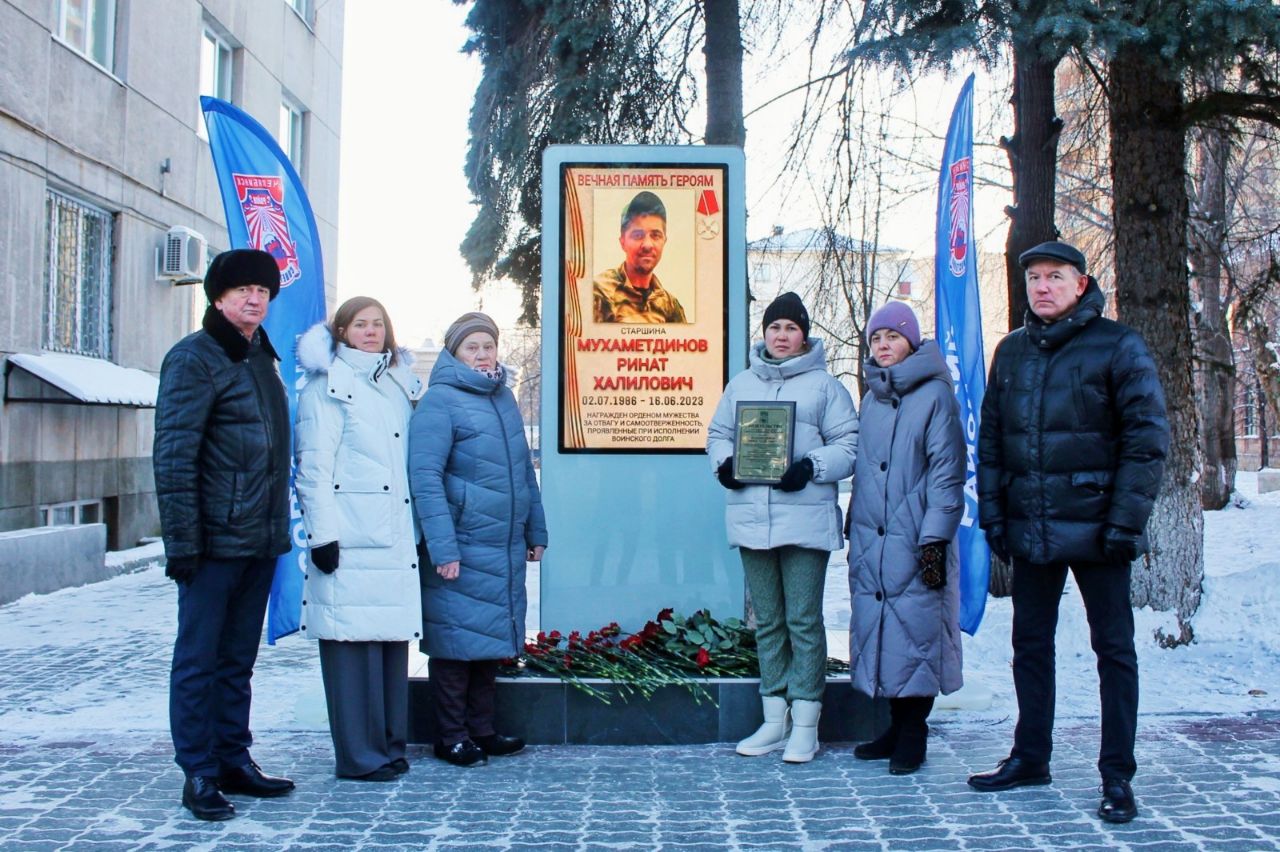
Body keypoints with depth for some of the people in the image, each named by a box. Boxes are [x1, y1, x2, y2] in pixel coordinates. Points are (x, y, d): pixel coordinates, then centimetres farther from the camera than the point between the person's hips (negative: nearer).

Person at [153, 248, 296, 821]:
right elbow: (173, 456, -13)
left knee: (239, 659, 14)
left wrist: (279, 526, 16)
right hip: (215, 539, -7)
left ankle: (234, 761, 24)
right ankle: (199, 774, 10)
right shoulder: (194, 358, -8)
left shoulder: (261, 358, 16)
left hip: (260, 540, 8)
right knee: (199, 658, 2)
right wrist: (182, 540, -18)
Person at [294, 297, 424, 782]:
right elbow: (314, 466, -7)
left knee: (393, 639, 9)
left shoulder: (399, 385, 20)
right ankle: (359, 755, 4)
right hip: (351, 537, -7)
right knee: (353, 641, -4)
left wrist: (420, 530, 19)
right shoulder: (328, 386, -1)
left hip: (396, 537, 7)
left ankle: (390, 743, 19)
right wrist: (323, 533, -14)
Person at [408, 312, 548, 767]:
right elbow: (425, 477, -15)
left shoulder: (504, 398, 13)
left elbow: (524, 469, 19)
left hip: (505, 546, 7)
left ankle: (482, 730, 24)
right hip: (462, 549, -7)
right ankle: (451, 737, 13)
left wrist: (535, 531, 18)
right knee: (458, 639, 1)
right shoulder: (439, 401, -9)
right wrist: (443, 548, -21)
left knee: (492, 638, 13)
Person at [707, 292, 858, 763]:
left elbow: (849, 445, -1)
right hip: (752, 519, 4)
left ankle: (805, 725, 8)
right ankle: (775, 719, 22)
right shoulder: (741, 384, 14)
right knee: (767, 622, 11)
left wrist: (812, 466, -17)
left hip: (805, 520, -4)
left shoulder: (824, 385, 2)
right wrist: (723, 461, -4)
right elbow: (717, 434, 18)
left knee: (803, 621, -2)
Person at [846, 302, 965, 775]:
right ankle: (895, 726, 19)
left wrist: (935, 539, -14)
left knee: (915, 628, -4)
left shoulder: (934, 395, -4)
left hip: (914, 541, -6)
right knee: (876, 630, 7)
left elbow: (947, 471, -8)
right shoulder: (871, 400, 16)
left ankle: (913, 733, 7)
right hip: (870, 541, 6)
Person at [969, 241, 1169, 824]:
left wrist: (1126, 520, -15)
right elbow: (990, 440, 12)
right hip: (1030, 530, 5)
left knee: (1113, 648, 4)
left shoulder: (1117, 346, -5)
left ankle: (1117, 776, 13)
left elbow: (1147, 439, -9)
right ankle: (1030, 757, 27)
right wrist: (992, 513, 5)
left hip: (1094, 528, -5)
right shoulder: (1012, 351, 9)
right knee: (1030, 644, 13)